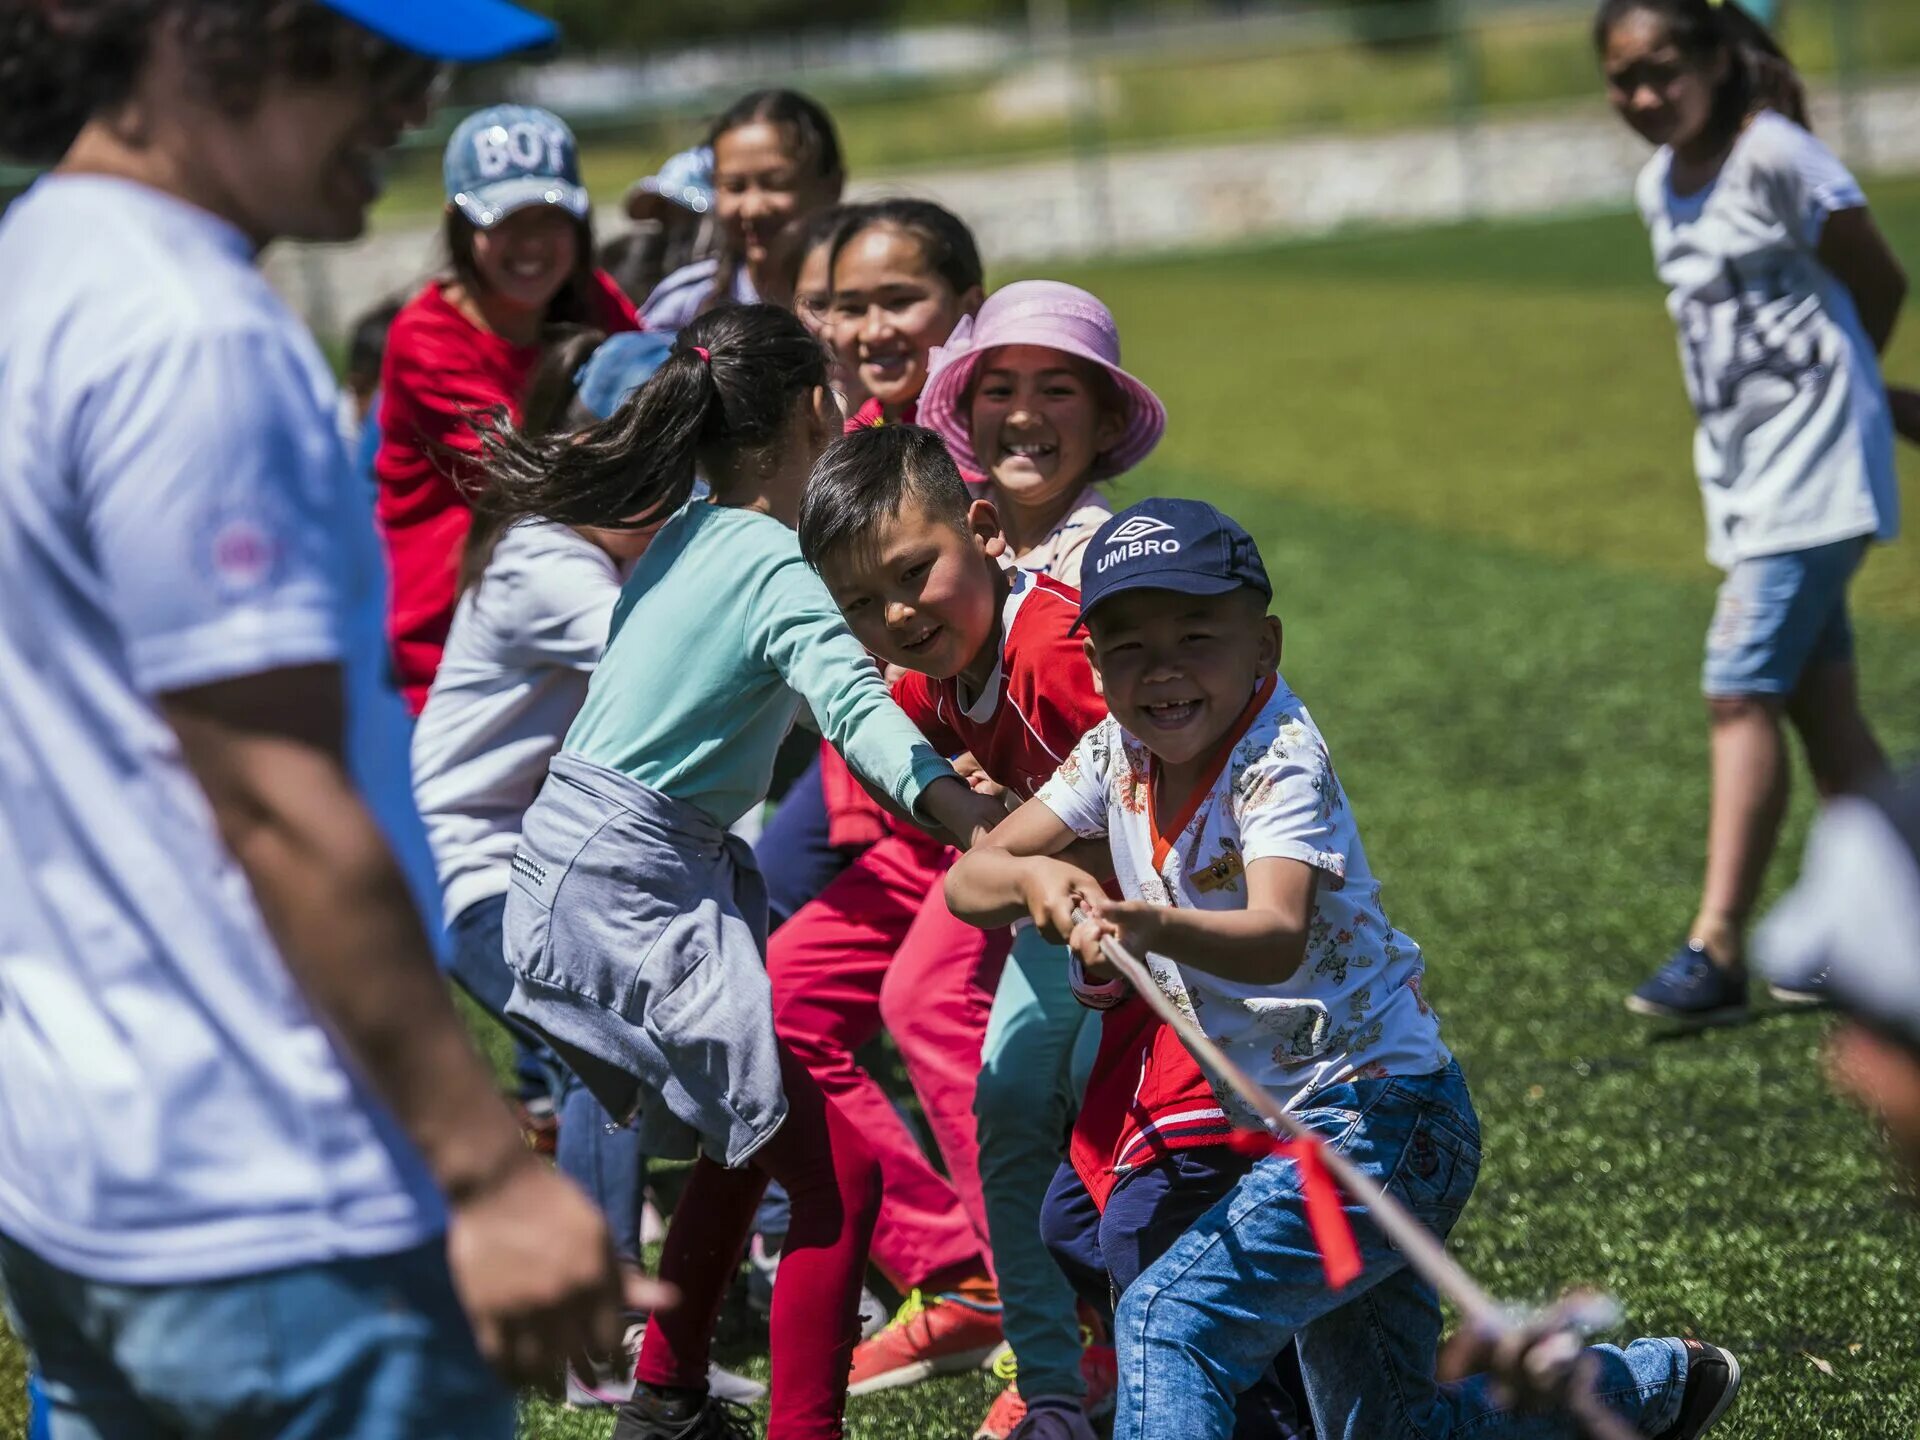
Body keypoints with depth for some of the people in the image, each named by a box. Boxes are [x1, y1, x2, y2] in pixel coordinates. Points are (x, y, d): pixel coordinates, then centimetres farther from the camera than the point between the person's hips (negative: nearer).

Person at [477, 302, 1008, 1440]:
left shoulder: (687, 530, 8)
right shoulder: (775, 570, -17)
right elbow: (856, 706, -33)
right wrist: (983, 828, -45)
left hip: (586, 866, 10)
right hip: (636, 892, -10)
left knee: (747, 1135, 25)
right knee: (838, 1175, -10)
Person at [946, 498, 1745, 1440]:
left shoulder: (1281, 761, -21)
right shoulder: (1115, 756, -1)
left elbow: (1278, 940, -38)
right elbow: (969, 881, -4)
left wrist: (1156, 927, -57)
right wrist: (1033, 878, -27)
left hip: (1379, 1112, -9)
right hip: (1288, 1129, 9)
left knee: (1168, 1317, -23)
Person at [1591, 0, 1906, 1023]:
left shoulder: (1775, 154, -14)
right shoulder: (1659, 189, 9)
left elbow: (1879, 283, -5)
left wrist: (1826, 389, 10)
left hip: (1812, 468, -8)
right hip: (1744, 476, 8)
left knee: (1742, 691, -14)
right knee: (1820, 701, 10)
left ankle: (1717, 949, -14)